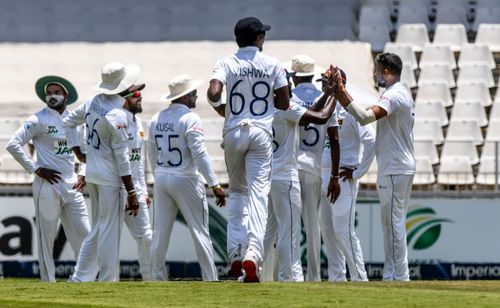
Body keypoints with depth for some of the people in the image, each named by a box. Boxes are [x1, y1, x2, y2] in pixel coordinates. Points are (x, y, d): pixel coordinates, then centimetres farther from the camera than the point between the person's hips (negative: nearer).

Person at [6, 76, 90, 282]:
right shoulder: (39, 120, -5)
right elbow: (13, 145, -11)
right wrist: (35, 169, -12)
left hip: (72, 188, 6)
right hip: (48, 186, -5)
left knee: (84, 235, 2)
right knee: (46, 239, -1)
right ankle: (49, 283, 3)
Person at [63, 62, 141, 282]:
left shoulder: (93, 103, 4)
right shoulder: (117, 115, -19)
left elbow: (68, 121, 18)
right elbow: (121, 156, -18)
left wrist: (77, 152, 18)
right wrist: (131, 193, -14)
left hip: (91, 173, 8)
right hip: (110, 177, -8)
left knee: (97, 228, 16)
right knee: (109, 230, -2)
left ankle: (79, 278, 17)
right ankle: (107, 281, 1)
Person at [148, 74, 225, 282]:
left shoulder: (156, 119, 8)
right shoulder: (190, 119, -12)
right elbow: (199, 154, -18)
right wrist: (215, 185, -17)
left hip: (161, 179, 6)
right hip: (186, 180, -6)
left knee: (160, 233, 8)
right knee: (200, 233, -1)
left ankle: (158, 279, 9)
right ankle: (210, 280, -3)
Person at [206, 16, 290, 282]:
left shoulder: (227, 63, 0)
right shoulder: (272, 65, 1)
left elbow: (213, 93, -15)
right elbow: (284, 103, 2)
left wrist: (220, 108, 6)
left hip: (233, 131, 1)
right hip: (261, 132, -1)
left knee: (237, 191, 18)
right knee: (258, 193, -6)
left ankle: (235, 255, 12)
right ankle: (253, 255, -23)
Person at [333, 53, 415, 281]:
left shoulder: (393, 95, -16)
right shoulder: (404, 94, 18)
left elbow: (365, 117, -29)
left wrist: (342, 93, -29)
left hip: (394, 170, -11)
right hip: (404, 167, 11)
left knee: (393, 222, -9)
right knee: (393, 224, 13)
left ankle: (399, 276, -9)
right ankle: (392, 275, 16)